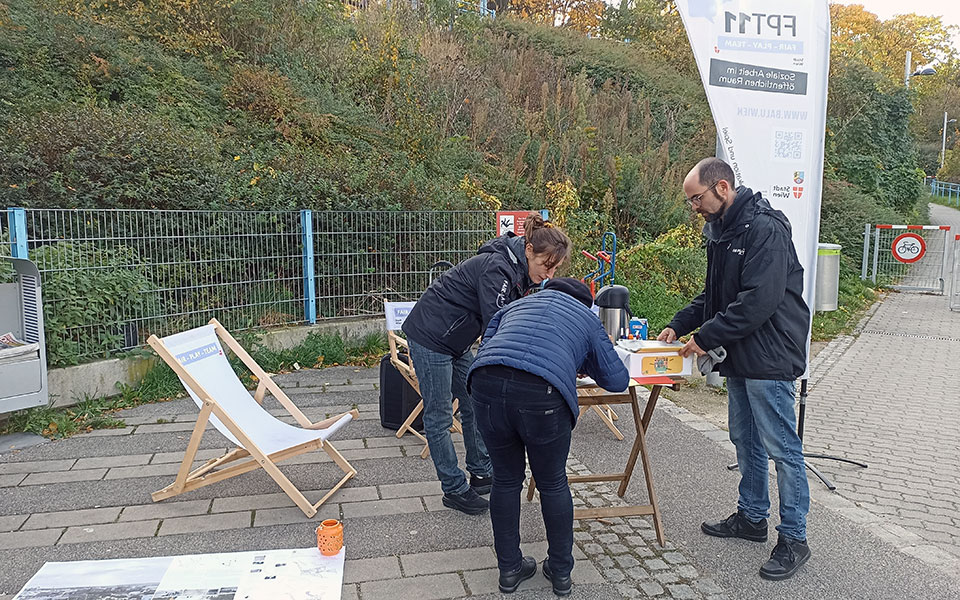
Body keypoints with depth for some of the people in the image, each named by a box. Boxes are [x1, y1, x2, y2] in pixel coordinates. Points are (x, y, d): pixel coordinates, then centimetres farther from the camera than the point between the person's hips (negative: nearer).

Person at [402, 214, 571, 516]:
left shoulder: (520, 270, 2)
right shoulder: (498, 269, -28)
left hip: (456, 339, 10)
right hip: (430, 336, -10)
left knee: (475, 406, 14)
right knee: (439, 415, 1)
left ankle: (481, 473, 28)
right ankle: (454, 489, 11)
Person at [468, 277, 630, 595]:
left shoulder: (516, 305, 36)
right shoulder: (587, 319, 28)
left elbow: (485, 347, 31)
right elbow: (617, 379, 27)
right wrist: (584, 364, 45)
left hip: (487, 383, 3)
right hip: (543, 394, -3)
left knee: (505, 480, 22)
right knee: (553, 484, 19)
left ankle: (509, 568, 34)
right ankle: (560, 571, 34)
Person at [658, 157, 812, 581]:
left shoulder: (764, 229, -19)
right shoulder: (721, 231, 12)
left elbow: (760, 300, -26)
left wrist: (706, 337, -20)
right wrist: (679, 325, 7)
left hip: (769, 357, -10)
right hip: (739, 356, 10)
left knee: (781, 448, 0)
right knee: (745, 441, 19)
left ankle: (794, 539, 13)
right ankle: (752, 517, 34)